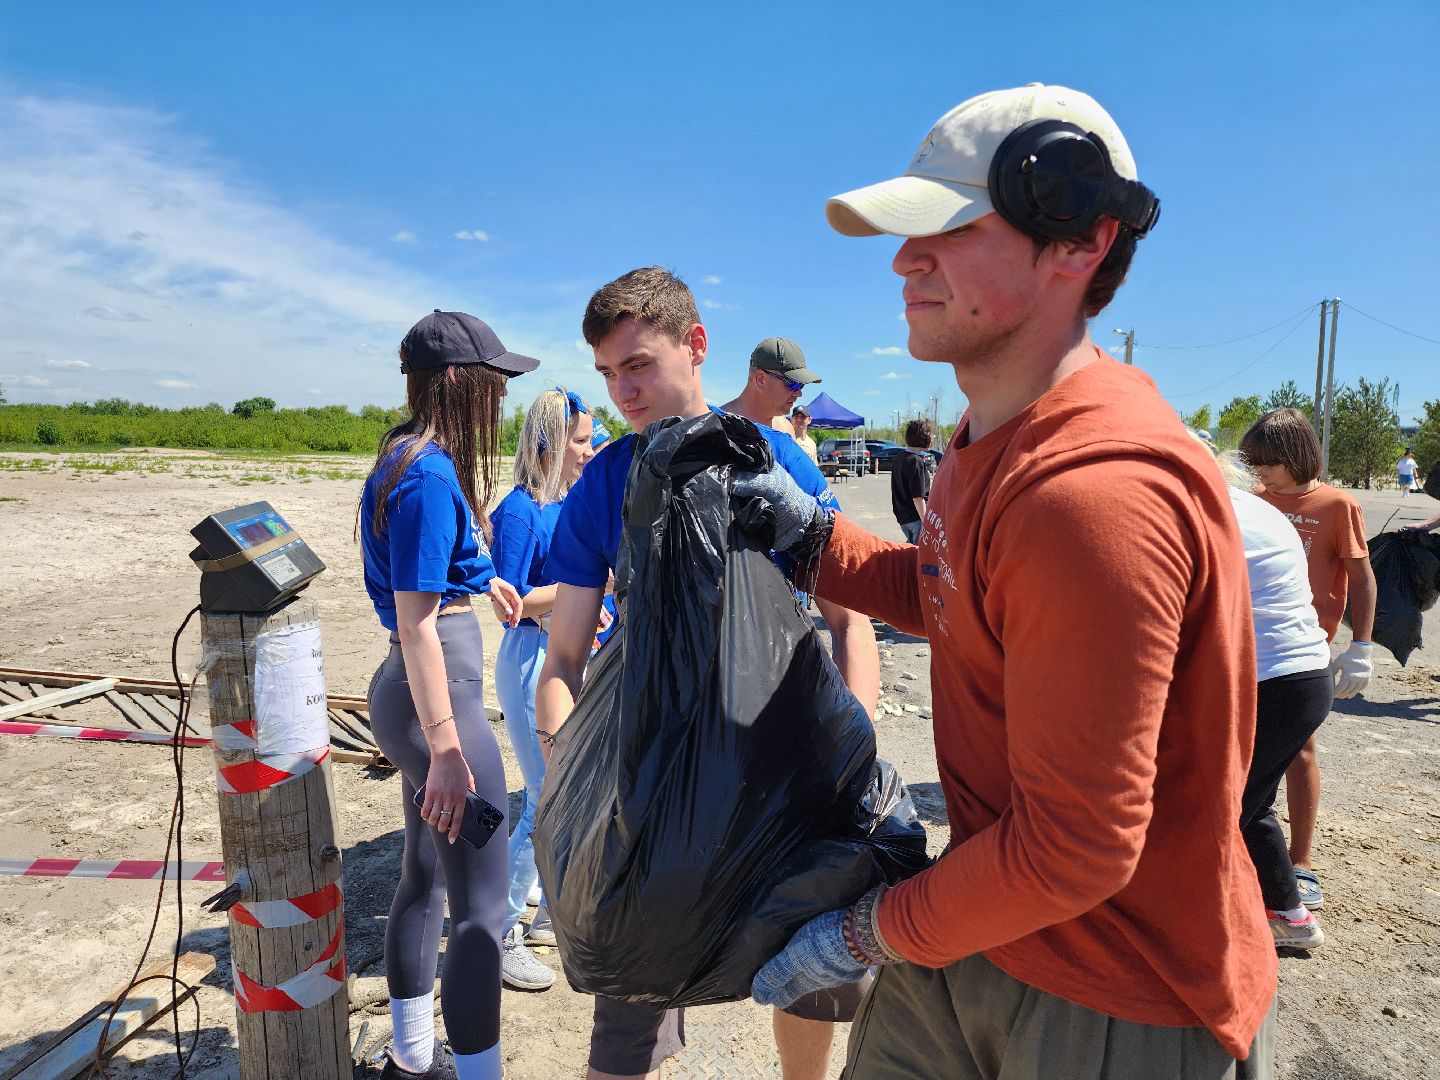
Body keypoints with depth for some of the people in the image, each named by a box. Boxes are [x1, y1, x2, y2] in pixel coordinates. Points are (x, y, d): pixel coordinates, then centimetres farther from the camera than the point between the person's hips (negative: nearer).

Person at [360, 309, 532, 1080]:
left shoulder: (409, 457, 9)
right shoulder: (430, 477, -20)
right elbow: (417, 627, -23)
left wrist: (480, 578, 31)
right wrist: (447, 753, -22)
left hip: (418, 692, 10)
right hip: (439, 693, -10)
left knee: (426, 878, 21)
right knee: (480, 909, -2)